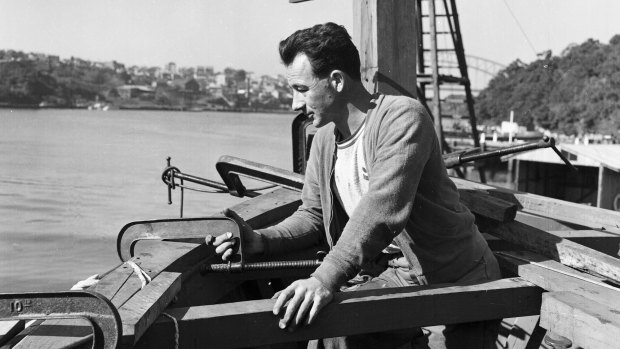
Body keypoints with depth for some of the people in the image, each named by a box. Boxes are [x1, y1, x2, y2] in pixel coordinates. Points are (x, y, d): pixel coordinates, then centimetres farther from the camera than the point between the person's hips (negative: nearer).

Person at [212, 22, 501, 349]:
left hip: (456, 284, -5)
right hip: (399, 275, 6)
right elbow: (313, 214, 10)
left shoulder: (402, 117, -20)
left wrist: (326, 278, -43)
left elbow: (382, 208, -33)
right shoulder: (324, 137, 4)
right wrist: (261, 240, -8)